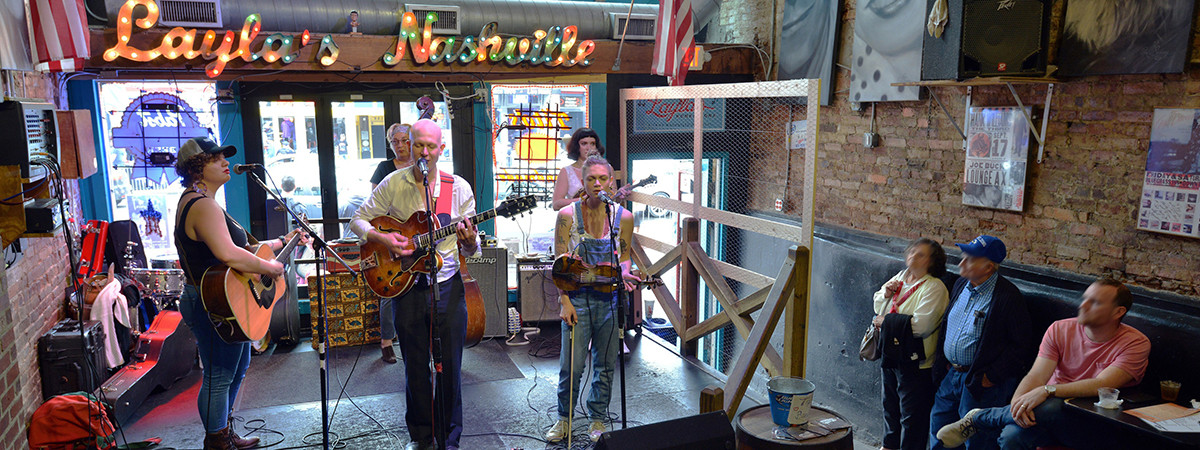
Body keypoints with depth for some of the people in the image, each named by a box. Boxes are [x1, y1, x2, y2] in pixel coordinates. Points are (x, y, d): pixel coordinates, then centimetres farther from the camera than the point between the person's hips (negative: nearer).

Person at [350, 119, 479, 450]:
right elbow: (358, 220, 6)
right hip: (405, 286, 1)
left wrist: (469, 242, -22)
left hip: (447, 286, 0)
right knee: (415, 367, 11)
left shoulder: (458, 187, -1)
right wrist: (382, 239, -12)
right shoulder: (392, 184, 0)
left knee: (450, 368, 6)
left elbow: (472, 248, 2)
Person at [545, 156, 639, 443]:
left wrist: (624, 273, -10)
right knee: (571, 365, 1)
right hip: (578, 298, -2)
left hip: (610, 299, 2)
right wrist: (565, 302, -10)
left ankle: (598, 421, 29)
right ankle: (564, 419, 24)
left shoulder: (623, 218, 2)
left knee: (606, 364, 10)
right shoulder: (568, 215, -3)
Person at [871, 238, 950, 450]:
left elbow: (920, 325, -27)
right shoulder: (900, 278, 7)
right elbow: (878, 307, 16)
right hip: (890, 355, 8)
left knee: (911, 413, 3)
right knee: (890, 405, 23)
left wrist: (886, 321, -18)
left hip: (914, 361, -8)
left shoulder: (935, 288, -16)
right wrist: (886, 293, -5)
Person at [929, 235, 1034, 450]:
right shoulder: (961, 285, 7)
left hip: (982, 383, -7)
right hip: (951, 375, 7)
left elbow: (1022, 346, -16)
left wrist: (991, 376, -17)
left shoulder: (1009, 297, -17)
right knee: (938, 425, 16)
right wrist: (943, 361, 14)